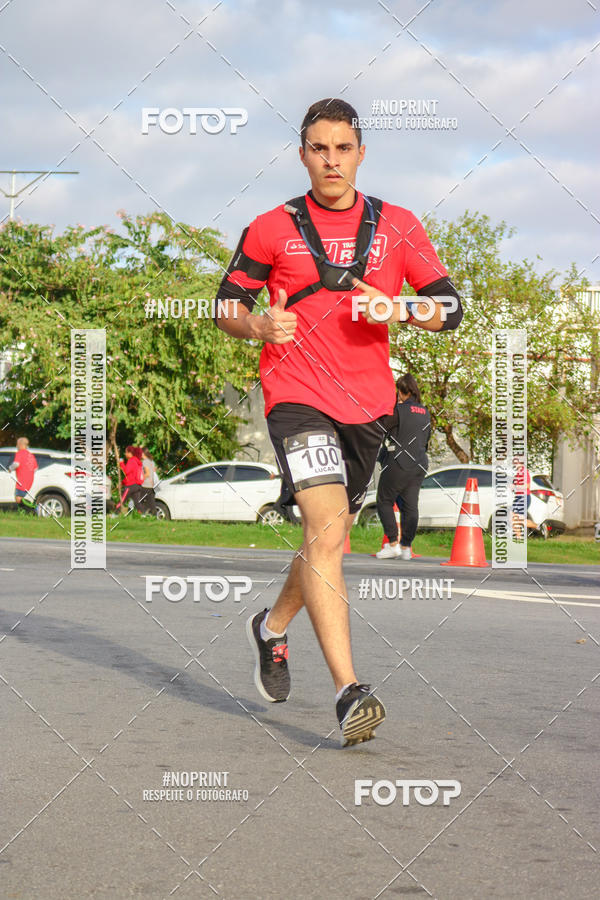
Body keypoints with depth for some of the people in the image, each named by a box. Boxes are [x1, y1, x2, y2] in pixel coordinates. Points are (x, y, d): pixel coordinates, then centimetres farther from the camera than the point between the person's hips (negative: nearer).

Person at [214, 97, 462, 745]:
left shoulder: (397, 226, 8)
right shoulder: (273, 229, 4)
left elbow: (449, 306, 8)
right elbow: (226, 305, 11)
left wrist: (398, 309, -12)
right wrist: (259, 325, -11)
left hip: (369, 403, 4)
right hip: (297, 397, -4)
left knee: (329, 538, 15)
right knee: (326, 529, -21)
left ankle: (273, 627, 45)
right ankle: (349, 693, -26)